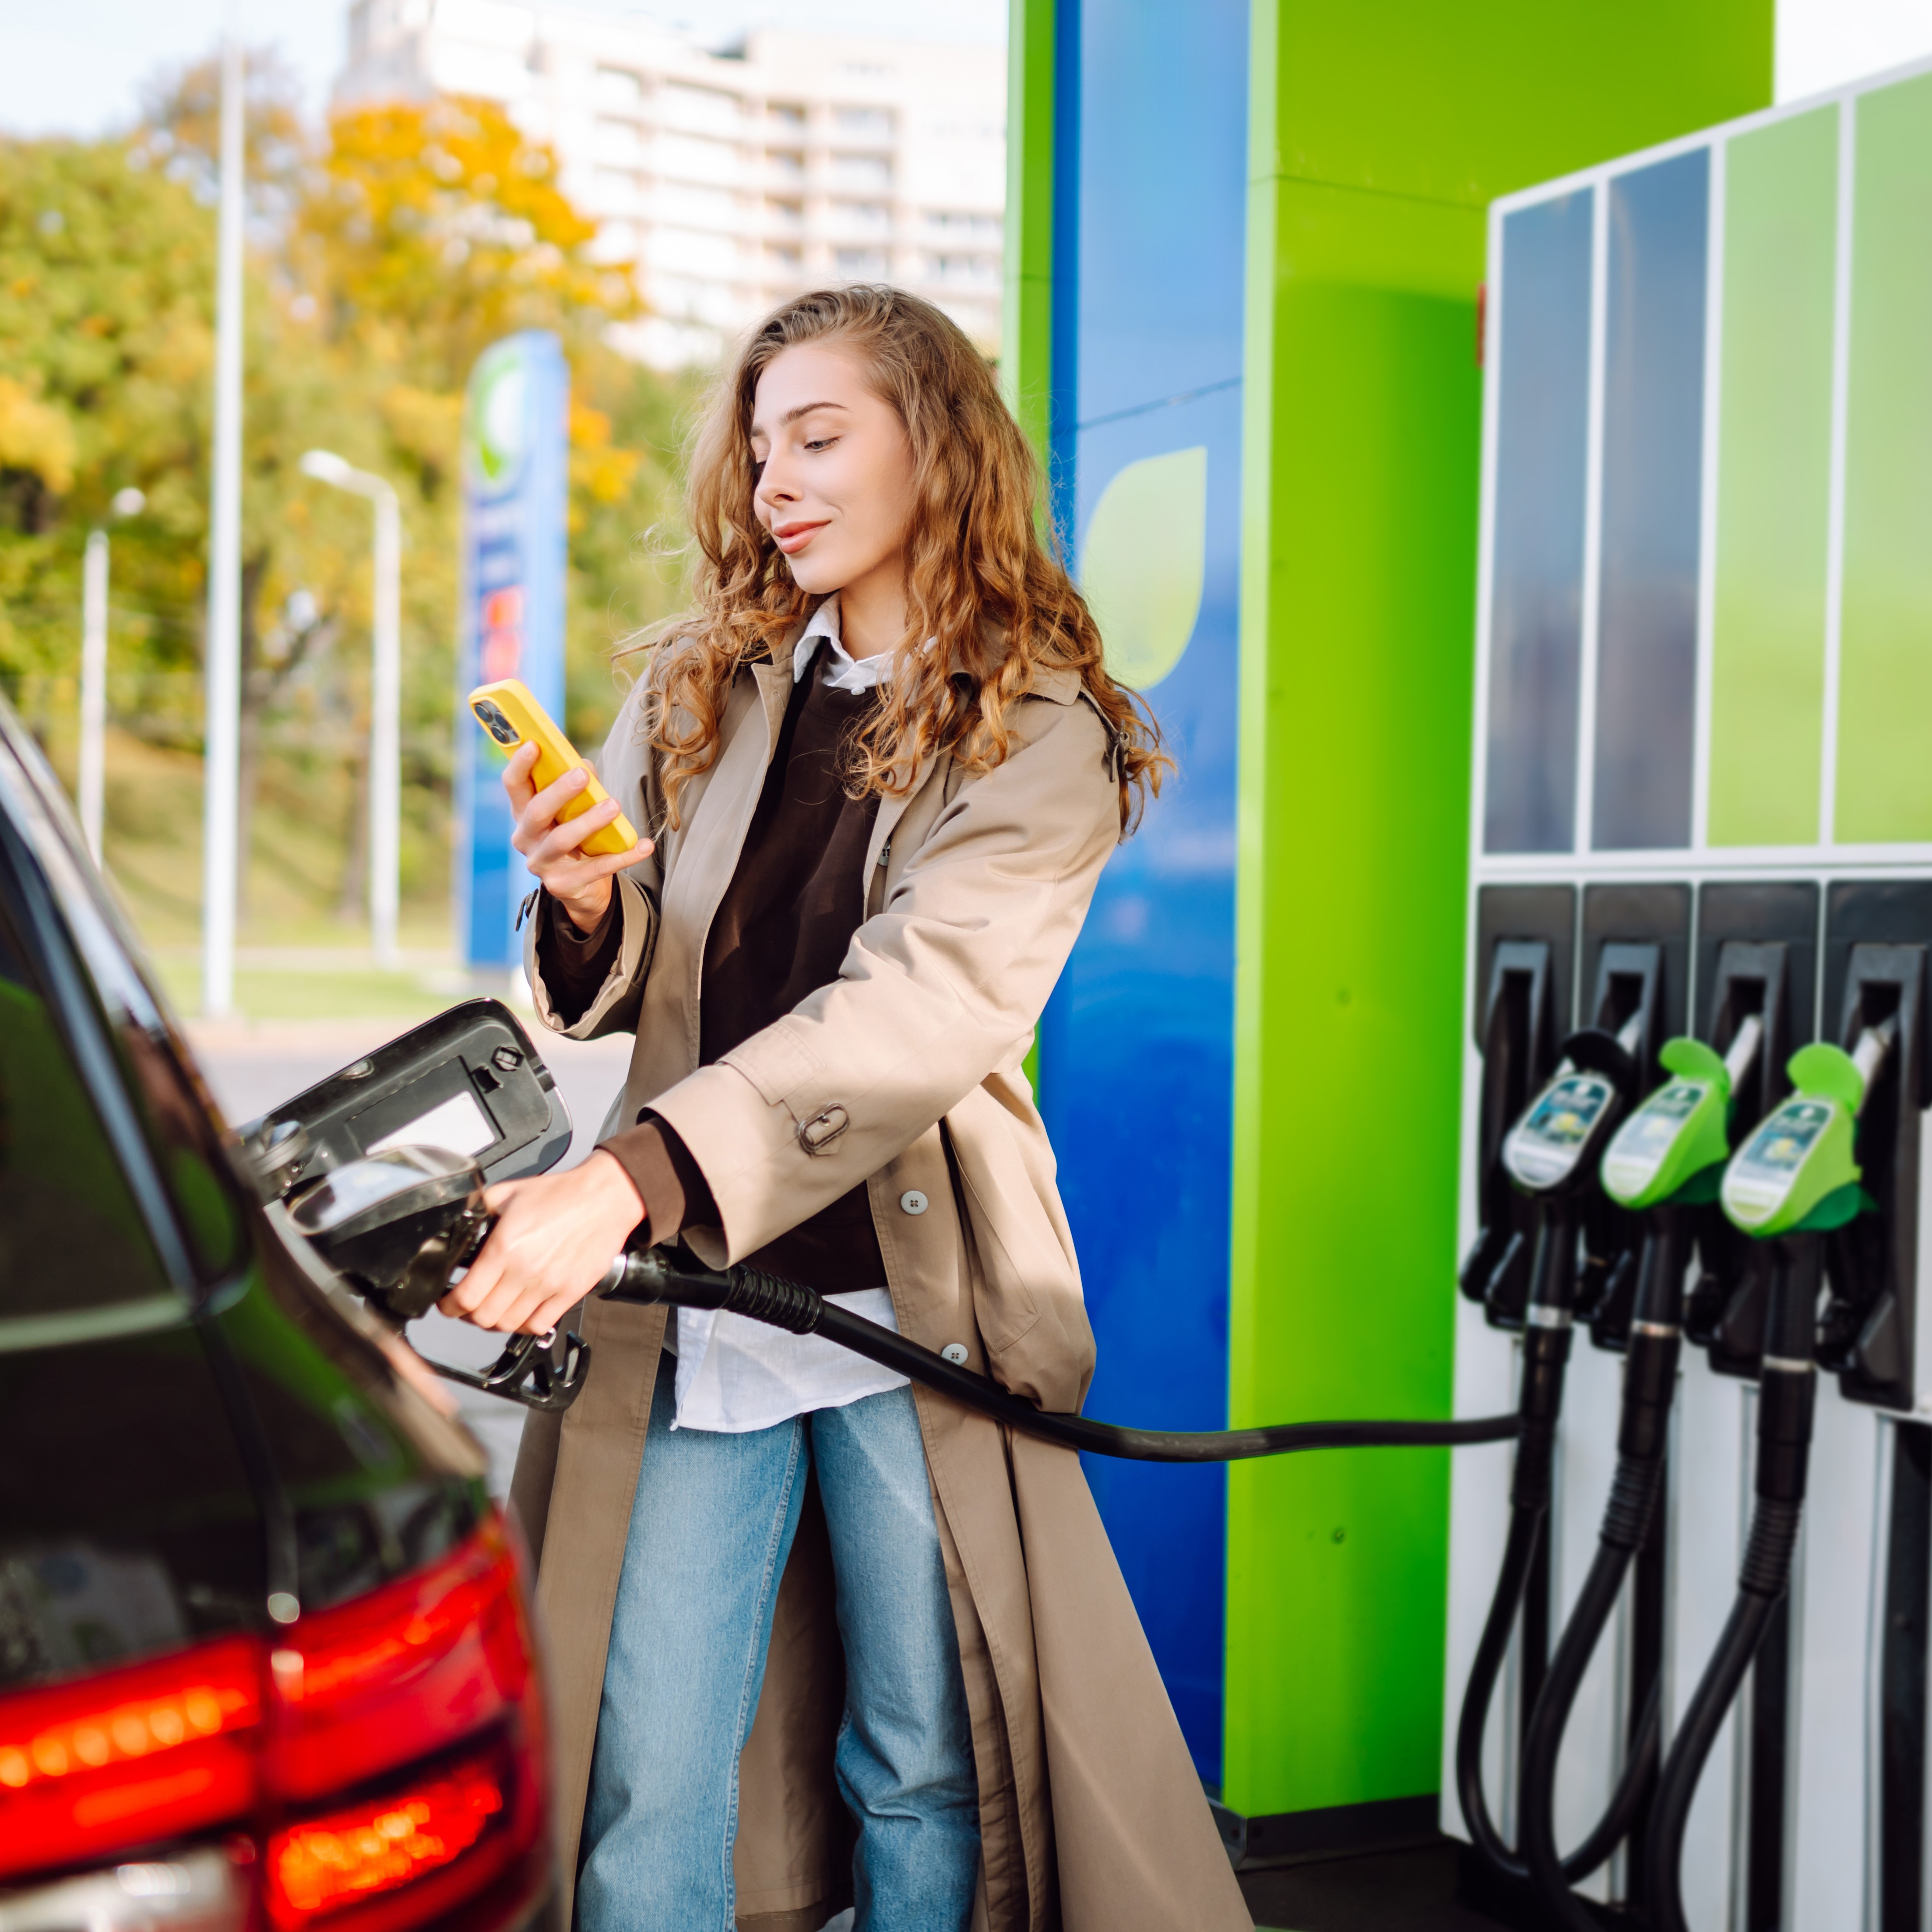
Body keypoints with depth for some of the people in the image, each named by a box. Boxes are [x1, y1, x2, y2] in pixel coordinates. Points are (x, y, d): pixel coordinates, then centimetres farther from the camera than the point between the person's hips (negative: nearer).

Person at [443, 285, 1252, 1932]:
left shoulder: (1042, 740, -4)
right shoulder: (700, 690, 9)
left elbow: (918, 1011, -20)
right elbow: (627, 994, 13)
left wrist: (631, 1177, -32)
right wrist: (587, 909, -12)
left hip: (908, 1298, -3)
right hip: (691, 1302, 3)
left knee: (924, 1772, 9)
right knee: (646, 1791, 3)